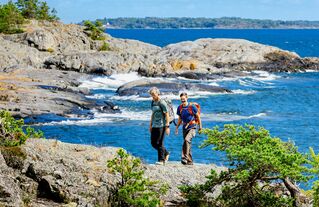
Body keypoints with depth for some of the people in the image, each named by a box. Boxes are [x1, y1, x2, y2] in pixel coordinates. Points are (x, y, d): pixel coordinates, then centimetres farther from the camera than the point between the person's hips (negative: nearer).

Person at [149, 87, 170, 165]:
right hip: (154, 126, 8)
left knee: (159, 143, -7)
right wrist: (150, 125, 21)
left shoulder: (162, 103, -10)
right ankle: (166, 153, 25)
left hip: (161, 126, -8)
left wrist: (167, 126, -15)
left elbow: (167, 115, -11)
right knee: (153, 143, 7)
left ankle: (161, 160, 2)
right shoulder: (153, 102, 14)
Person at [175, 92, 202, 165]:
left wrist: (200, 126, 4)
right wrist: (177, 128, 16)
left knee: (187, 140, -27)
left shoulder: (192, 106, -8)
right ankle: (190, 161, 18)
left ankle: (185, 157, -30)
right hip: (185, 128, 6)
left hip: (192, 127, -6)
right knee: (187, 143, 9)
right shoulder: (180, 108, 6)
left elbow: (198, 116, 1)